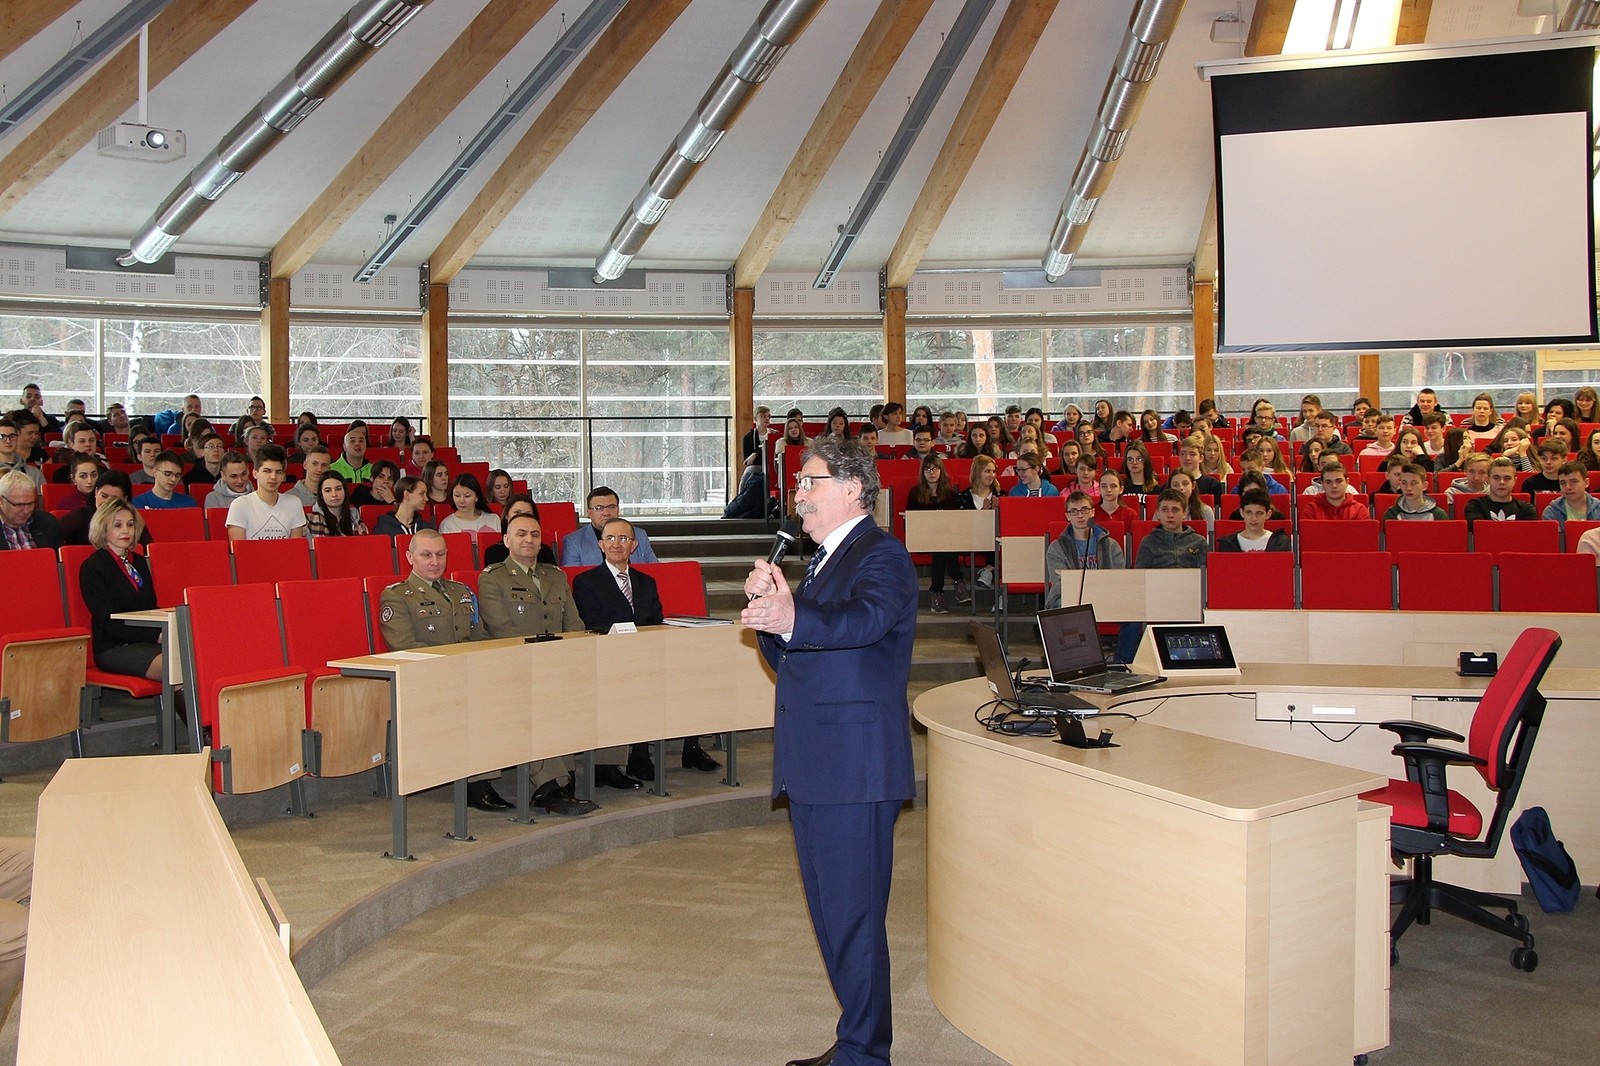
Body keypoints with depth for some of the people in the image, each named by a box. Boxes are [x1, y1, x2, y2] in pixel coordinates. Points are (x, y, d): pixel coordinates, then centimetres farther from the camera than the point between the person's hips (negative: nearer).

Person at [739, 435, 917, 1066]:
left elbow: (866, 619, -32)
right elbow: (790, 656, 19)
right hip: (812, 766, 10)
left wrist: (791, 618, -50)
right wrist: (768, 606, 0)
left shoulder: (880, 555, -10)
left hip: (854, 766, -10)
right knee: (832, 914, 17)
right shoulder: (822, 561, 20)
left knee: (853, 918, -3)